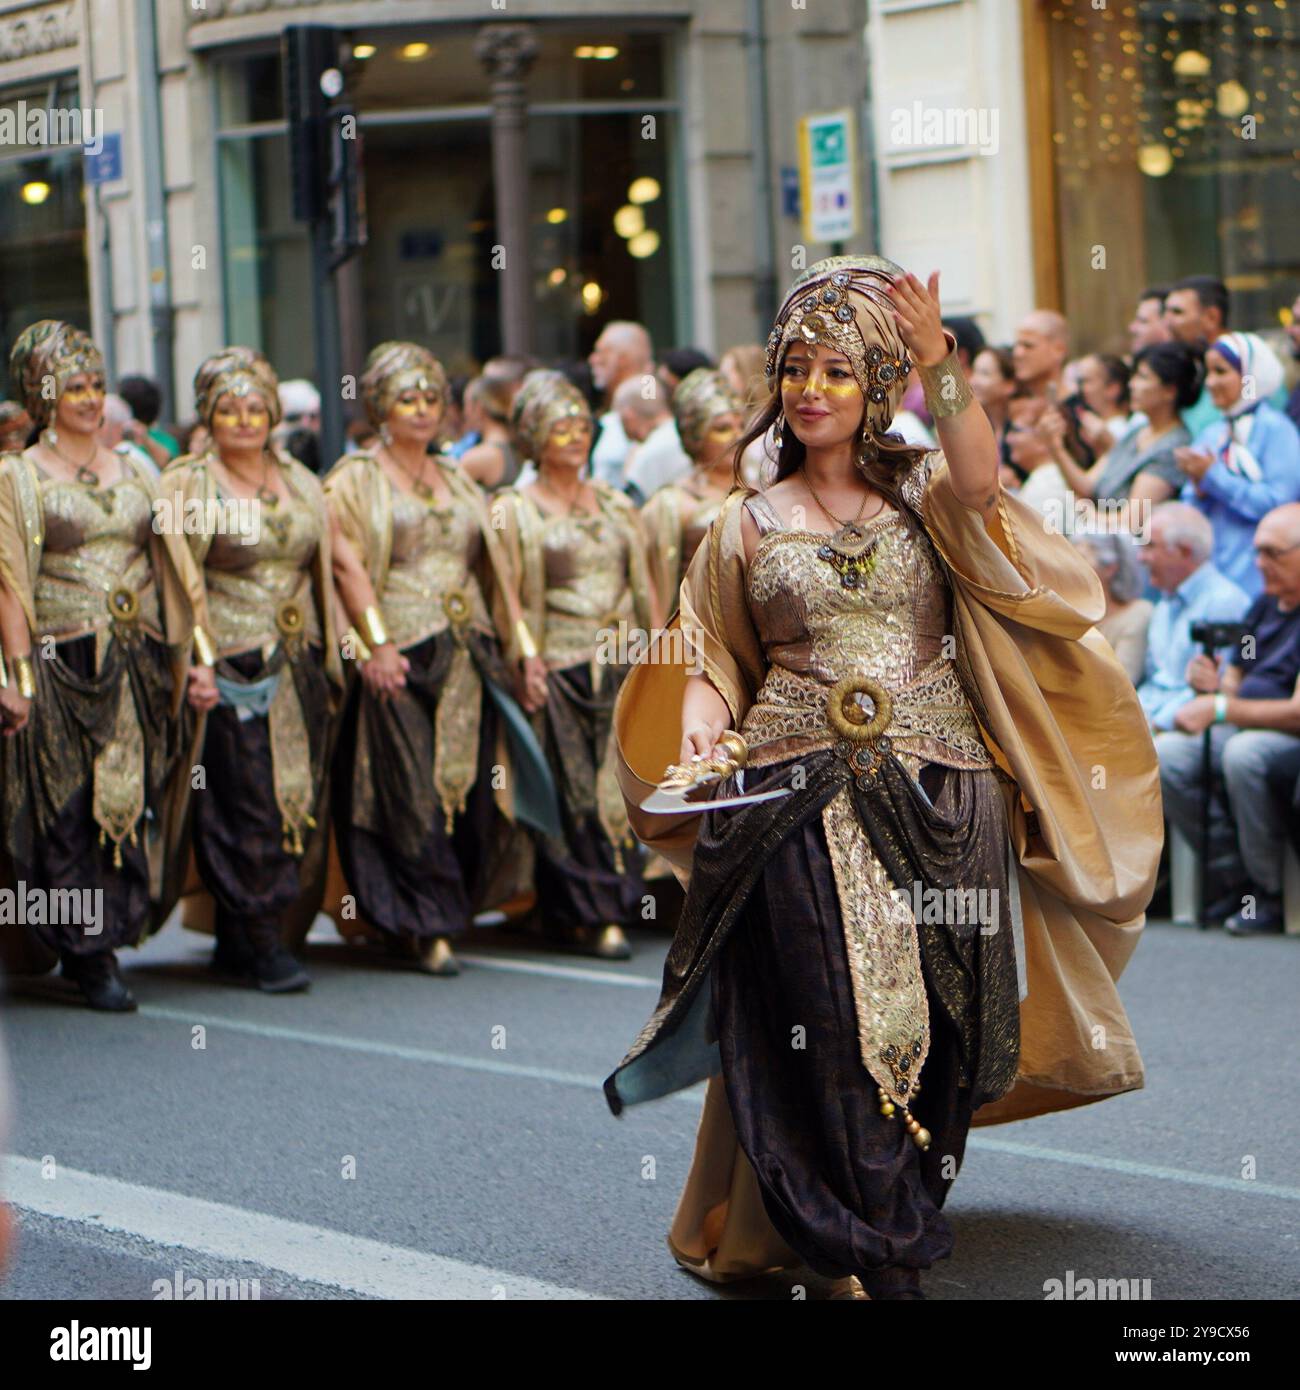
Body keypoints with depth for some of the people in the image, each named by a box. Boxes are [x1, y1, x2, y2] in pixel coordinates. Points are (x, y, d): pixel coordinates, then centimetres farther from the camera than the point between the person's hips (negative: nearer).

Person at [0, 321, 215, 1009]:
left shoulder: (136, 473, 14)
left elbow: (177, 572, 12)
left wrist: (198, 657, 3)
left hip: (139, 666, 4)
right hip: (64, 666, -4)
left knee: (135, 802, 3)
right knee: (73, 810, -4)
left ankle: (103, 937, 16)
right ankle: (91, 958, 2)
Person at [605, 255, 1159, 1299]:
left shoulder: (922, 493, 8)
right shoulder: (749, 526, 12)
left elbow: (980, 480, -15)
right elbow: (711, 665, 15)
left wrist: (939, 363, -26)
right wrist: (702, 732, -5)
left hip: (938, 792, 0)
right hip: (796, 797, 0)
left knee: (928, 1012, 2)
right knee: (826, 1015, -7)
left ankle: (900, 1215, 22)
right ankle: (875, 1254, -1)